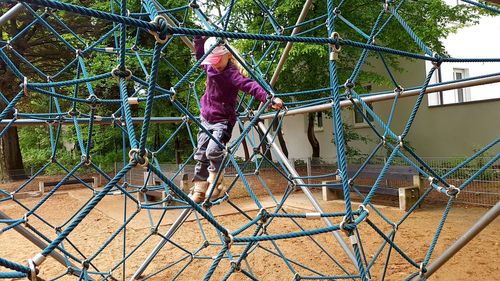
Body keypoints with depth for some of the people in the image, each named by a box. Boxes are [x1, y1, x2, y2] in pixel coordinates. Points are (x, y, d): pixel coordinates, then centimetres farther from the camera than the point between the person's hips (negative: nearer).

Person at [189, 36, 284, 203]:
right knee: (201, 156, 11)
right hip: (206, 119, 8)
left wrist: (268, 98, -48)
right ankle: (198, 191, 24)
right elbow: (200, 55, 25)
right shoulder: (209, 67, 3)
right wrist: (199, 38, 16)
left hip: (223, 121, -8)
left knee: (213, 150, -29)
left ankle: (216, 183, -5)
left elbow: (250, 86, -34)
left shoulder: (231, 72, -20)